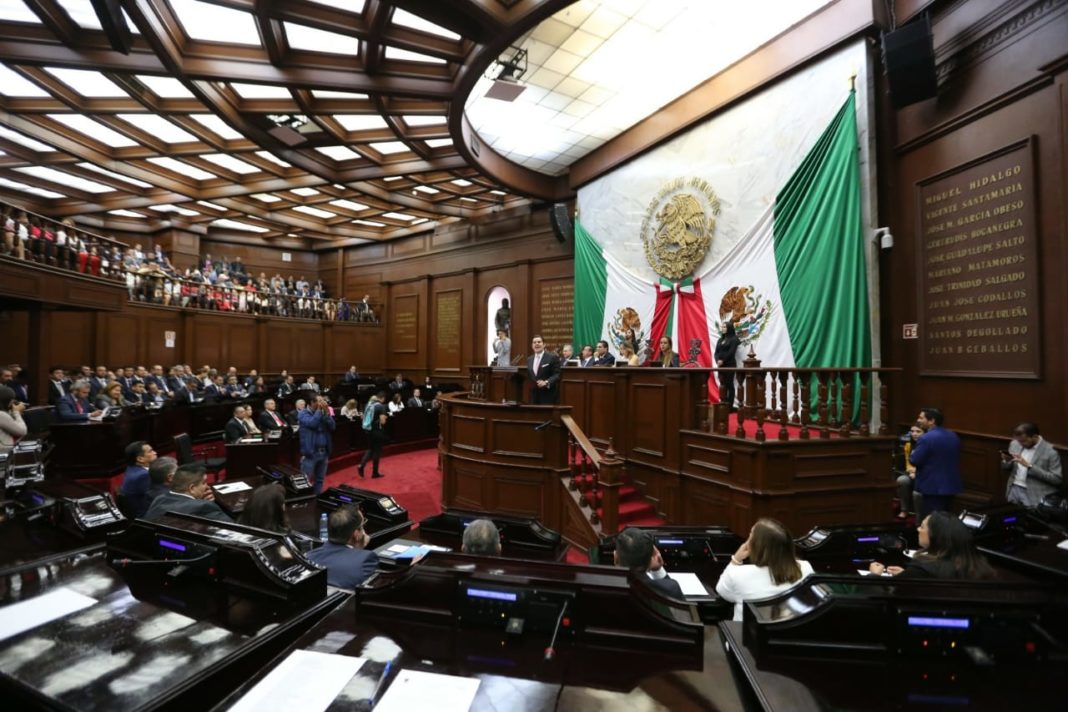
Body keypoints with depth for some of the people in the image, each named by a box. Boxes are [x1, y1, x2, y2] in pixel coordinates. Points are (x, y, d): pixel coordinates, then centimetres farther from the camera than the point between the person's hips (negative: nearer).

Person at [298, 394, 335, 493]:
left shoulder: (323, 413, 11)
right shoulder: (304, 413, -4)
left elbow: (332, 427, -1)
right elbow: (312, 423, -24)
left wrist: (326, 412, -8)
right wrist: (319, 410, -13)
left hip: (324, 452, 5)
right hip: (310, 452, -5)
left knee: (320, 480, 13)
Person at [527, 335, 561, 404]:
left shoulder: (553, 357, -5)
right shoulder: (529, 359, 14)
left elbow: (557, 375, -10)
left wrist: (546, 382, -23)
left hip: (547, 395, -5)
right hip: (533, 396, 5)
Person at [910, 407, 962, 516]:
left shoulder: (927, 438, -20)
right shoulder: (953, 435, 8)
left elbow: (914, 460, -19)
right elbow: (954, 458, 21)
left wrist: (912, 454, 3)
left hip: (933, 487, -9)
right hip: (951, 485, 9)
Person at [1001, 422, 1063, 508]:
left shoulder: (1050, 452, -8)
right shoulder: (1014, 444, 6)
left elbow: (1057, 479, -11)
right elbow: (1006, 469, 16)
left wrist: (1030, 466, -20)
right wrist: (1006, 461, -7)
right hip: (1014, 489, 4)